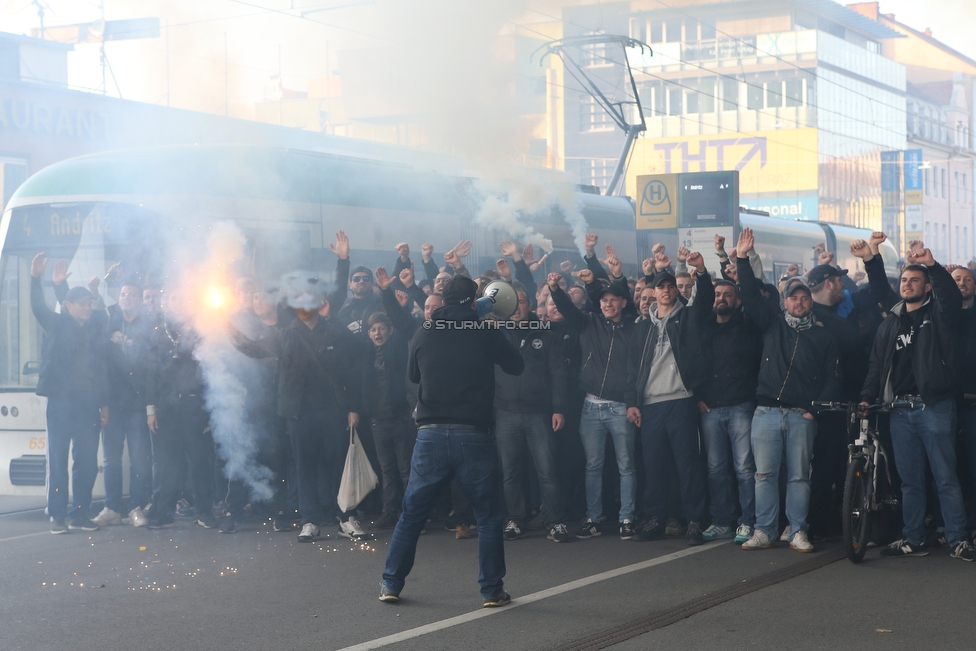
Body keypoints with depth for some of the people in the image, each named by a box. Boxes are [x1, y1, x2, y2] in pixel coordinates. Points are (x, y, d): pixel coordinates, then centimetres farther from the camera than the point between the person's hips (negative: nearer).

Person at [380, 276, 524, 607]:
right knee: (489, 517, 9)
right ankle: (492, 590, 7)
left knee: (411, 514, 13)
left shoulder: (424, 335, 3)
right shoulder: (485, 334, -3)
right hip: (473, 435, -2)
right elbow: (516, 365, 12)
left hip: (431, 434, 2)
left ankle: (391, 584, 15)